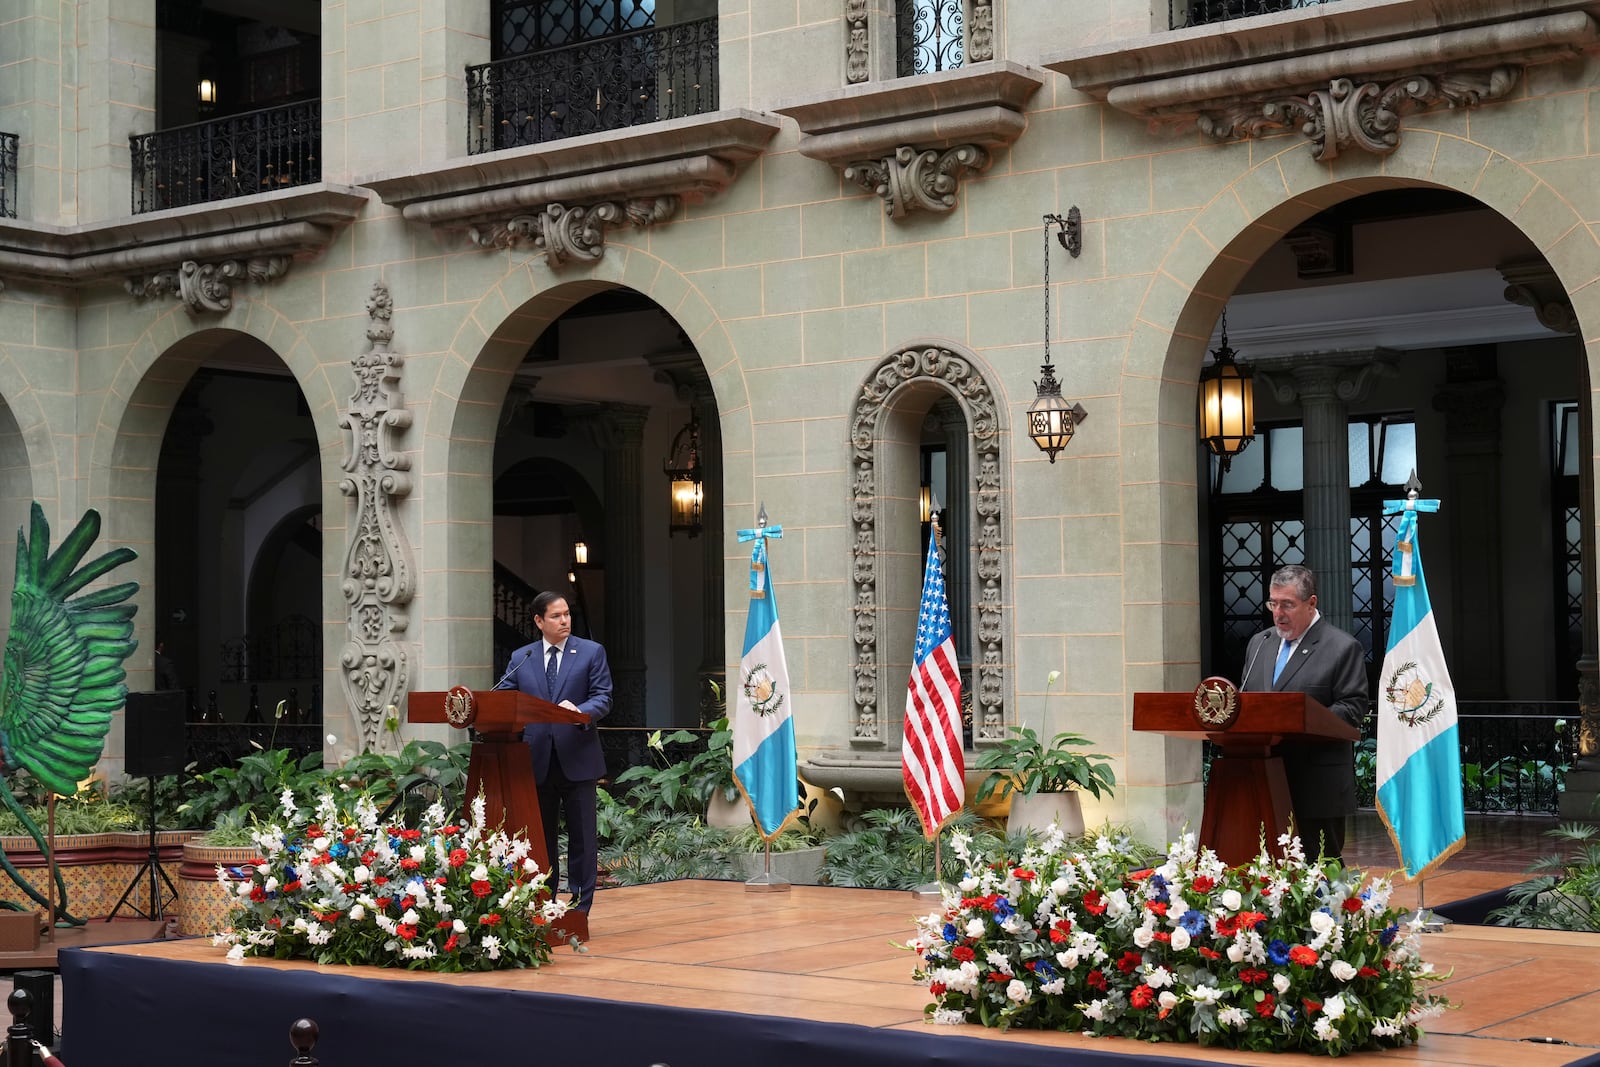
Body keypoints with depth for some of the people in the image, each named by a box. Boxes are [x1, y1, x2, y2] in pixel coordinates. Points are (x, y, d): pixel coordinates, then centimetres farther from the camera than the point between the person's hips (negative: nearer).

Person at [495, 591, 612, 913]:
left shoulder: (592, 653, 3)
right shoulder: (520, 658, 10)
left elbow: (603, 697, -4)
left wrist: (580, 712, -24)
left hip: (577, 759, -2)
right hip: (537, 761, 2)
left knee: (582, 836, 1)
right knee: (541, 837, 9)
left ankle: (580, 907, 8)